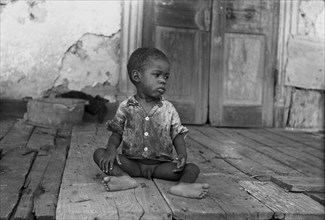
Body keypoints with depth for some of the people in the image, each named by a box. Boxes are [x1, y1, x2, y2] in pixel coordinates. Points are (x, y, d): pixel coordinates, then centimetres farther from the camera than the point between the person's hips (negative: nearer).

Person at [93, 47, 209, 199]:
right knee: (99, 153, -20)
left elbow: (178, 134, 2)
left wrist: (182, 154, -17)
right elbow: (117, 133, 3)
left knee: (192, 168, -20)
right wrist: (112, 148, -19)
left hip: (161, 164, 1)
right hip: (131, 162, 0)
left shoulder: (168, 109, 2)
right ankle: (124, 178, -42)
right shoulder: (125, 107, 0)